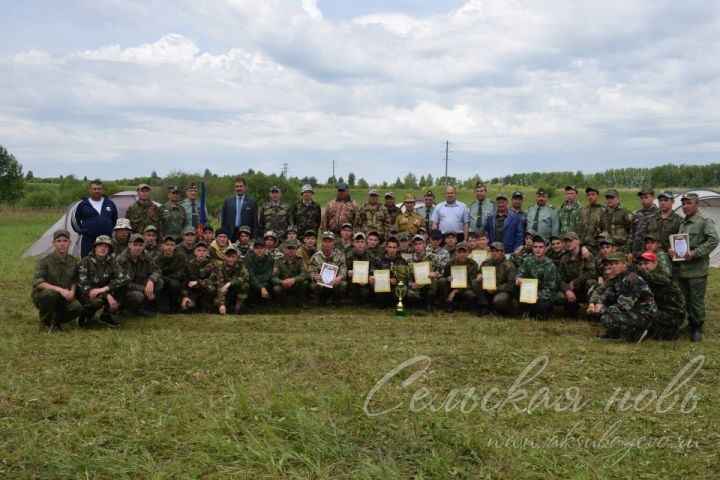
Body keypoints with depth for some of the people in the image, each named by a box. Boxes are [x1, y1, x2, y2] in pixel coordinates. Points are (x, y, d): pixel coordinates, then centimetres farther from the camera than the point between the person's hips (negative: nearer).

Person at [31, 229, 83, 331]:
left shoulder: (73, 261, 1)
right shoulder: (45, 261, -15)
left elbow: (75, 280, 16)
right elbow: (37, 282, -23)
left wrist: (72, 291, -8)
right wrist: (59, 289, -31)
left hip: (62, 299, 4)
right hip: (41, 296, -4)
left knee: (77, 307, -24)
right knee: (50, 293, -38)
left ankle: (54, 320, 4)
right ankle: (45, 323, -14)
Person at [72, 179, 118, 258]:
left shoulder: (110, 203, 9)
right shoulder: (83, 204, 1)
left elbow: (114, 219, 24)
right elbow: (75, 220, 11)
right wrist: (82, 231, 12)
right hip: (88, 240, -3)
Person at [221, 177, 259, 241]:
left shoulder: (252, 202, 5)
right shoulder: (228, 201, 12)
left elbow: (255, 222, 3)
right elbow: (223, 221, 12)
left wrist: (254, 238, -5)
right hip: (230, 235, 2)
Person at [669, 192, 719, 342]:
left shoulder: (705, 222, -8)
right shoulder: (682, 224, 16)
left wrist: (695, 253, -24)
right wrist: (672, 250, 3)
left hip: (697, 269, -7)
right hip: (681, 268, 7)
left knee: (697, 300, -2)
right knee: (687, 299, 16)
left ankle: (697, 328, 7)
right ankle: (691, 323, 28)